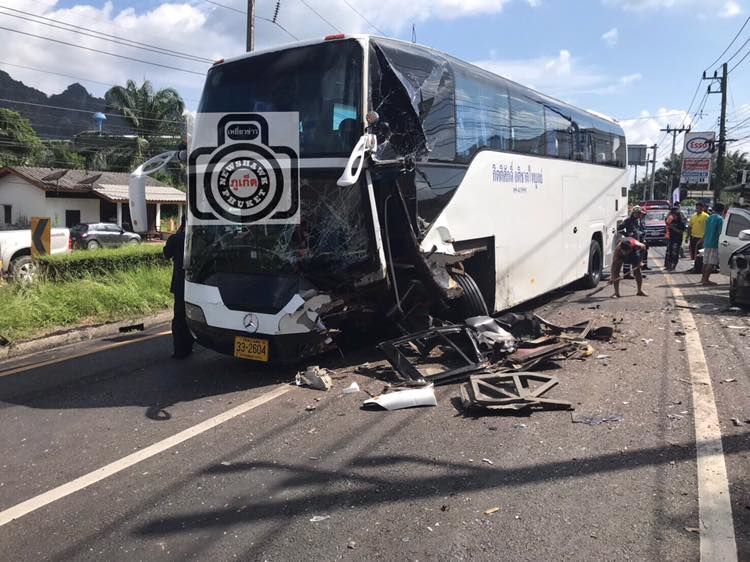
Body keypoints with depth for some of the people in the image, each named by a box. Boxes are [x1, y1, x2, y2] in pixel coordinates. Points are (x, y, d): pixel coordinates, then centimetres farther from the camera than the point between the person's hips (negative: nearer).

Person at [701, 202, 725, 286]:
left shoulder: (709, 218, 13)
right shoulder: (720, 219, -10)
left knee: (706, 262, 14)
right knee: (711, 263, -6)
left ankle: (704, 278, 22)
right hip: (714, 244, -8)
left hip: (707, 242, 8)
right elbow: (720, 232, -15)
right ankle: (705, 280, -9)